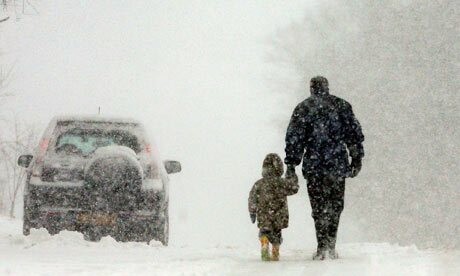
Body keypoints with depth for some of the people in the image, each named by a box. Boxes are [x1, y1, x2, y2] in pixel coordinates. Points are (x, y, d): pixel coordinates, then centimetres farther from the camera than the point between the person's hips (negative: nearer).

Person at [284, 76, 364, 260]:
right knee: (335, 205, 12)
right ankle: (331, 245, 4)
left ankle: (322, 247, -3)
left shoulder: (303, 108, 2)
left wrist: (291, 165, 2)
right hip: (338, 165, 1)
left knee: (318, 207, 4)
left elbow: (294, 139, -1)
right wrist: (356, 159, 15)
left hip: (314, 166, -1)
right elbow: (355, 134, 8)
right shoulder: (342, 106, 7)